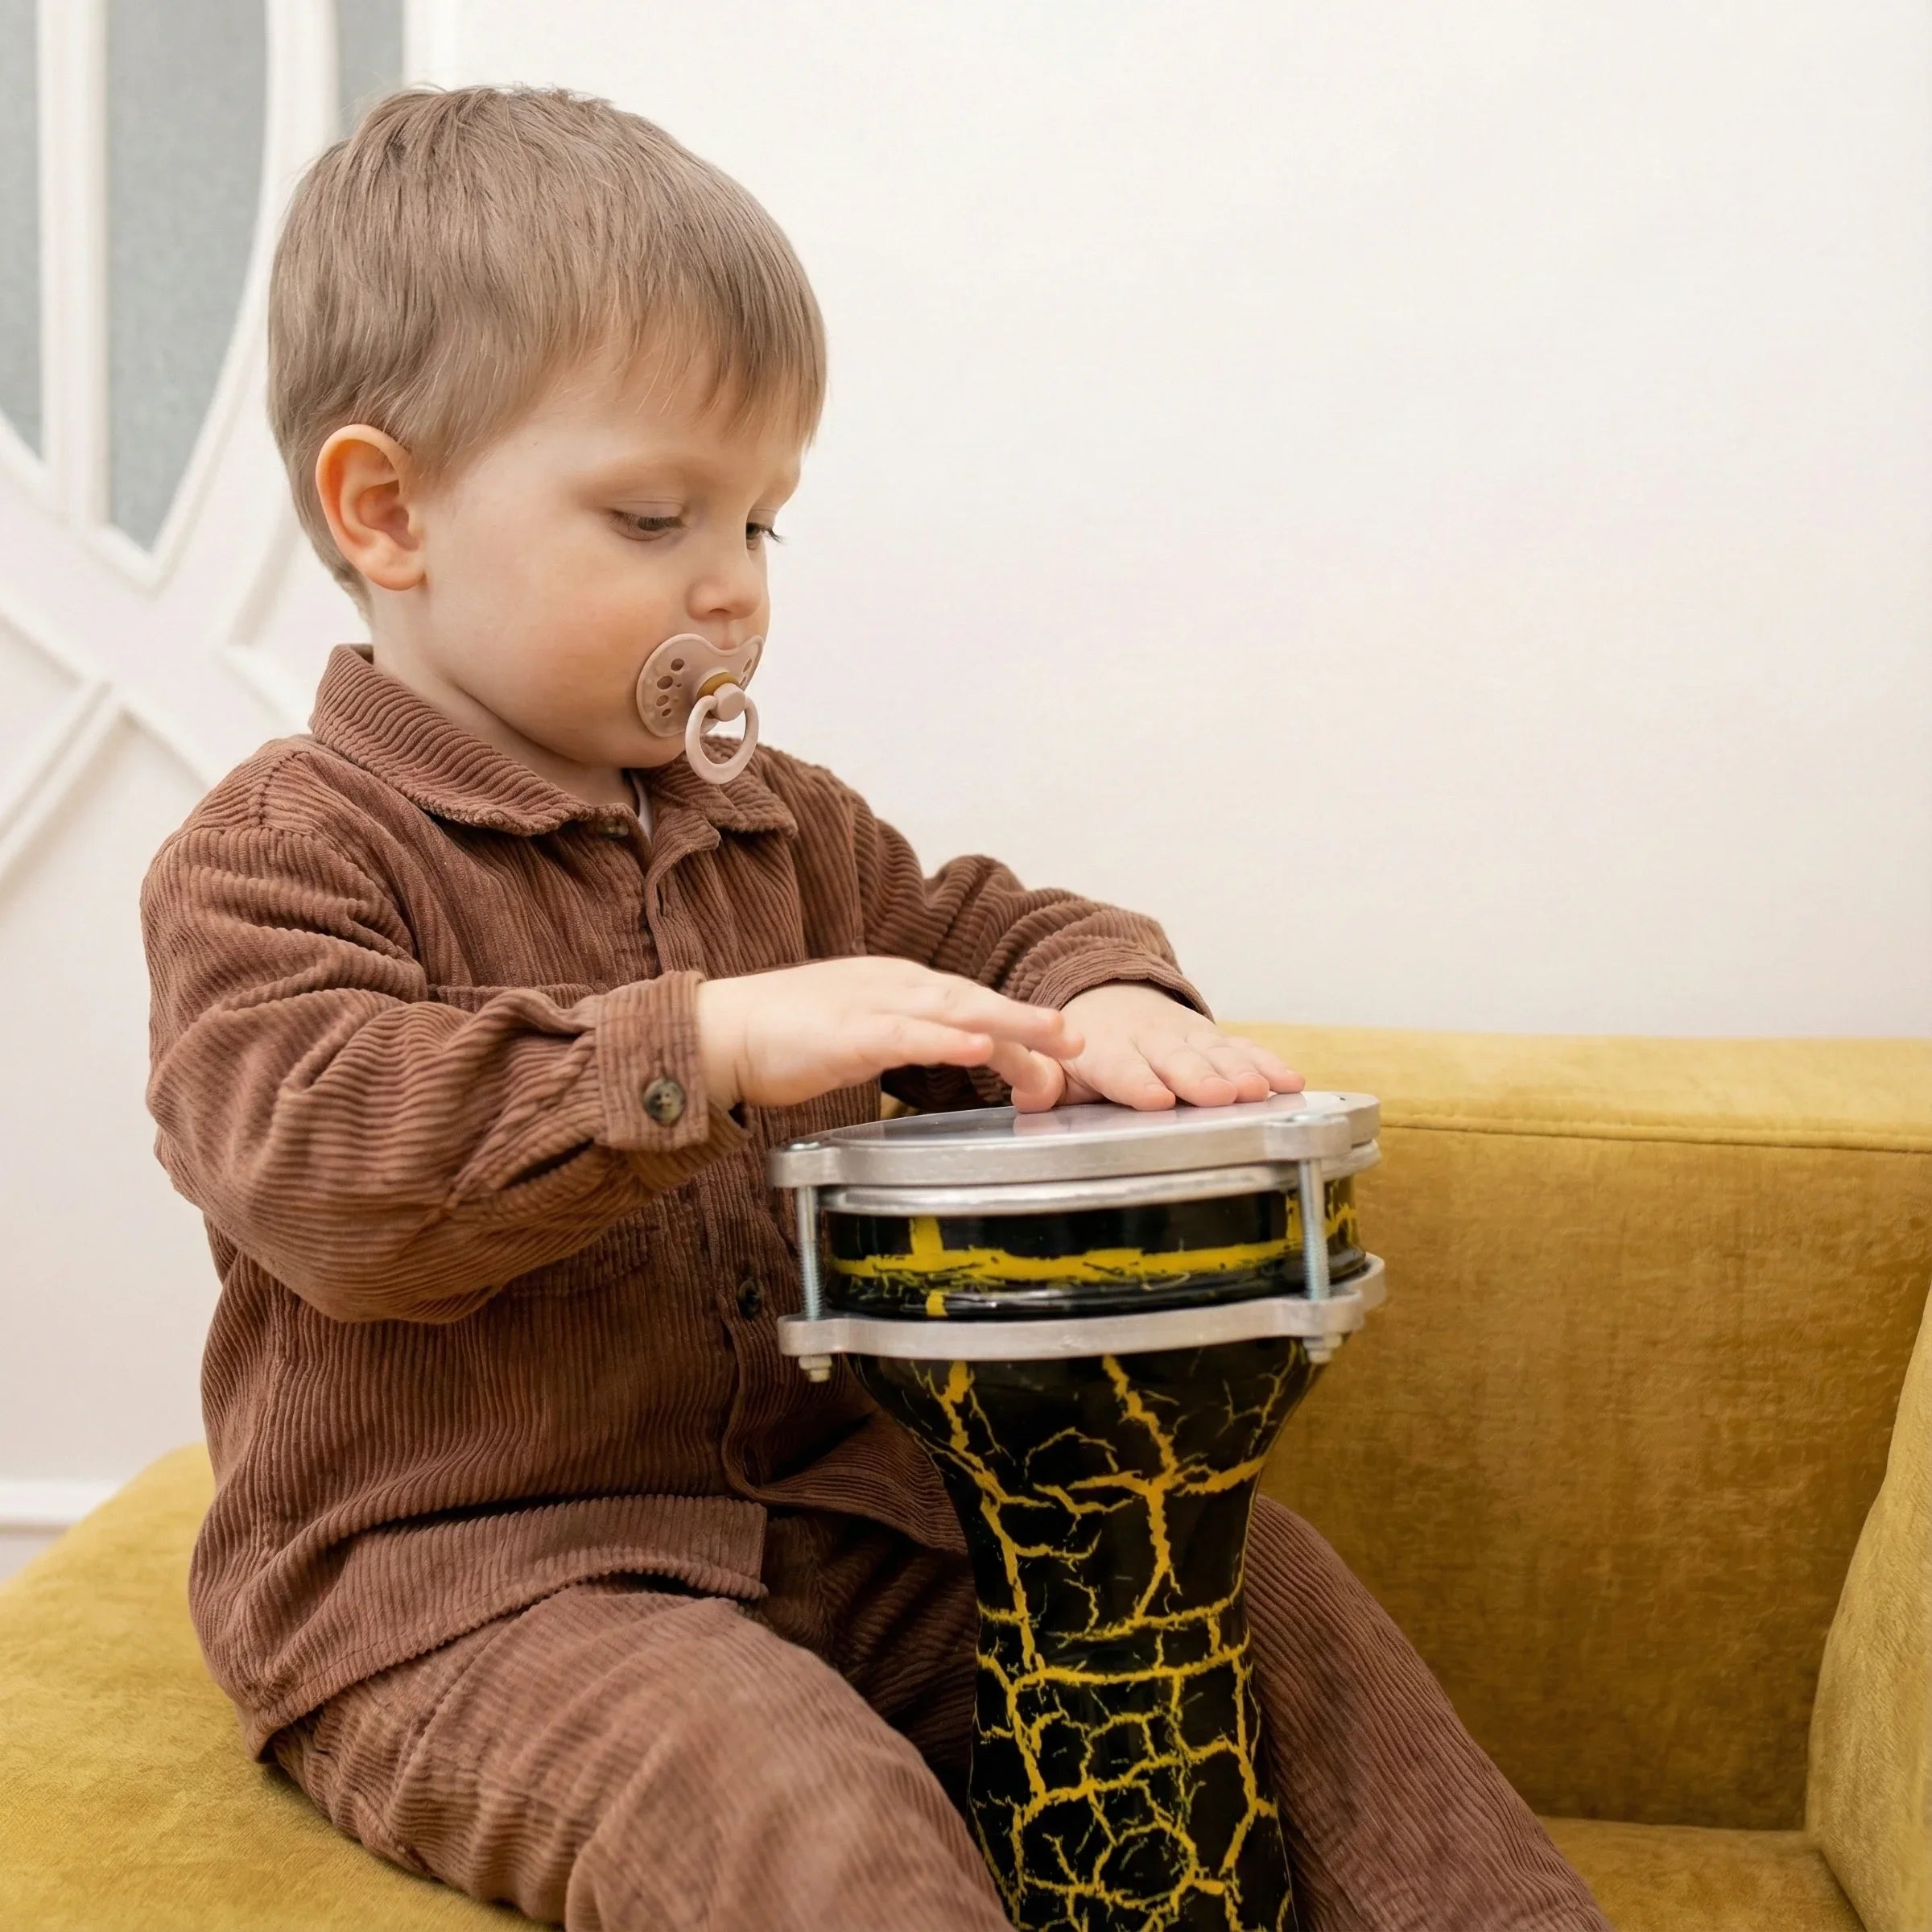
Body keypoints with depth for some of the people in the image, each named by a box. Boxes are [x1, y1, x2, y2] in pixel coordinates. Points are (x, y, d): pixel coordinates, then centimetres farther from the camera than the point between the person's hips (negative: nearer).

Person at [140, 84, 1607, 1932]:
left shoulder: (777, 831, 13)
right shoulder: (275, 859, -9)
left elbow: (991, 930, 20)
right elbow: (317, 1158, -24)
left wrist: (1104, 1007, -7)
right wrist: (715, 1043, -32)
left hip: (828, 1512, 7)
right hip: (461, 1589, -6)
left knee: (1246, 1571, 0)